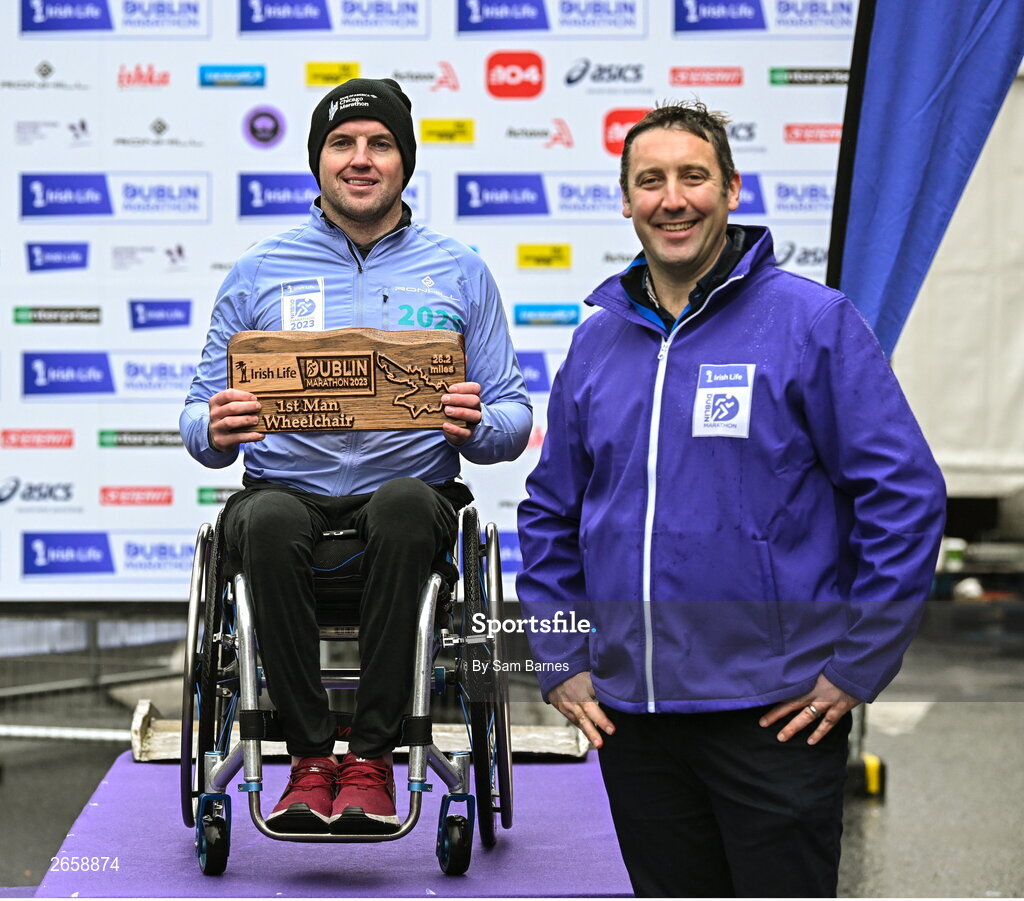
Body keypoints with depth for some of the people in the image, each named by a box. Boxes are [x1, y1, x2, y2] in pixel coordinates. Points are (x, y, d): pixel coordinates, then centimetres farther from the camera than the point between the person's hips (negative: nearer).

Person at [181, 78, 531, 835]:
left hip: (409, 492, 0)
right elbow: (201, 419, 11)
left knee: (405, 504, -37)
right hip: (287, 488, 1)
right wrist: (215, 431, -14)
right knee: (269, 520, -36)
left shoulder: (458, 272, 12)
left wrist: (475, 426, -14)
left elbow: (514, 420, 10)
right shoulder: (260, 272, 13)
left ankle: (372, 757, -29)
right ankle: (311, 757, -25)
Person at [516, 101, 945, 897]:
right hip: (630, 716, 5)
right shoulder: (598, 340, 9)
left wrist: (856, 666, -10)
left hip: (777, 714, -4)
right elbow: (549, 514, 18)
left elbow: (906, 496, -9)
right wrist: (560, 662, 10)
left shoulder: (812, 321, -6)